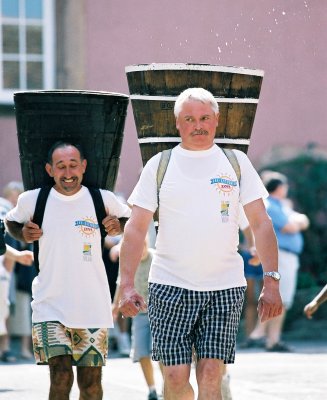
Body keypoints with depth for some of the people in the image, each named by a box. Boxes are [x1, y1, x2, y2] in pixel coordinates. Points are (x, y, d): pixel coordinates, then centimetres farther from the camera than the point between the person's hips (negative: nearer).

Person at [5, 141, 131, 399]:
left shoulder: (103, 200, 1)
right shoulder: (32, 200, 1)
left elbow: (130, 219, 19)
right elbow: (11, 222, 20)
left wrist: (118, 226, -3)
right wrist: (23, 234, -2)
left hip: (93, 306, 1)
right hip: (50, 305, -1)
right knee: (61, 377, -16)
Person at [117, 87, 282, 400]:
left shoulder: (237, 162, 9)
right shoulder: (159, 166, 6)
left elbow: (260, 224, 8)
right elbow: (136, 228, 3)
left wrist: (271, 281, -2)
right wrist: (126, 285, -8)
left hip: (225, 288, 1)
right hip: (170, 286, 0)